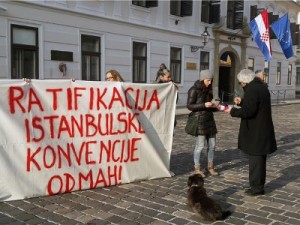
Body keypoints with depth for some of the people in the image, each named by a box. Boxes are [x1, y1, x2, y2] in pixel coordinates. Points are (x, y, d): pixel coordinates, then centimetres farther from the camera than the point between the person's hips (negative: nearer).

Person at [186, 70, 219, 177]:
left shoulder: (208, 90, 14)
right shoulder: (194, 90, -6)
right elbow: (189, 105, -11)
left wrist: (215, 107, 1)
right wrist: (204, 105, -18)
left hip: (209, 120, 7)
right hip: (199, 120, -7)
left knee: (212, 145, 8)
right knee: (200, 145, -5)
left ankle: (210, 167, 22)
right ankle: (197, 169, 8)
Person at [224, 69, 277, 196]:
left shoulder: (251, 90, -19)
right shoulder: (262, 87, 12)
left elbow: (248, 111, -24)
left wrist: (232, 111, -12)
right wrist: (242, 102, 19)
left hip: (255, 133, -10)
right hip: (263, 130, 10)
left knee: (255, 159, -1)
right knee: (260, 159, 17)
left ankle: (256, 188, 8)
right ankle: (259, 186, 27)